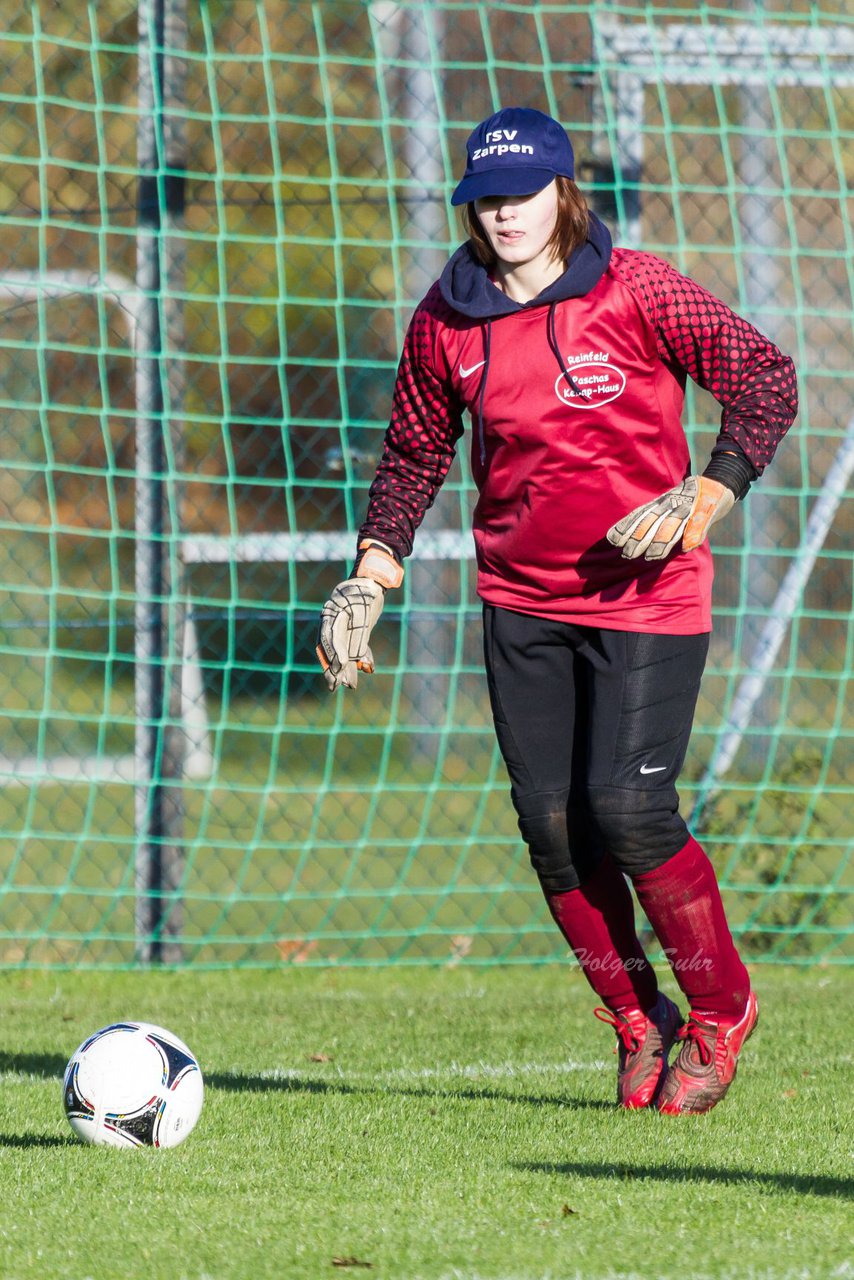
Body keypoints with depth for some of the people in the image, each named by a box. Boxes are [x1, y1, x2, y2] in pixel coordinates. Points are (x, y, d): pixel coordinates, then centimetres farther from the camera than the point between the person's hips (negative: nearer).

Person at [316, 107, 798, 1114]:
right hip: (521, 603, 4)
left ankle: (720, 1012, 6)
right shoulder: (447, 320, 4)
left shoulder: (636, 291, -8)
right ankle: (638, 1027, 15)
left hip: (646, 596, -4)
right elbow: (415, 453, 17)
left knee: (627, 807, -14)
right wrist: (371, 575, 6)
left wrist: (700, 502, -15)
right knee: (551, 823, -2)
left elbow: (766, 379, -6)